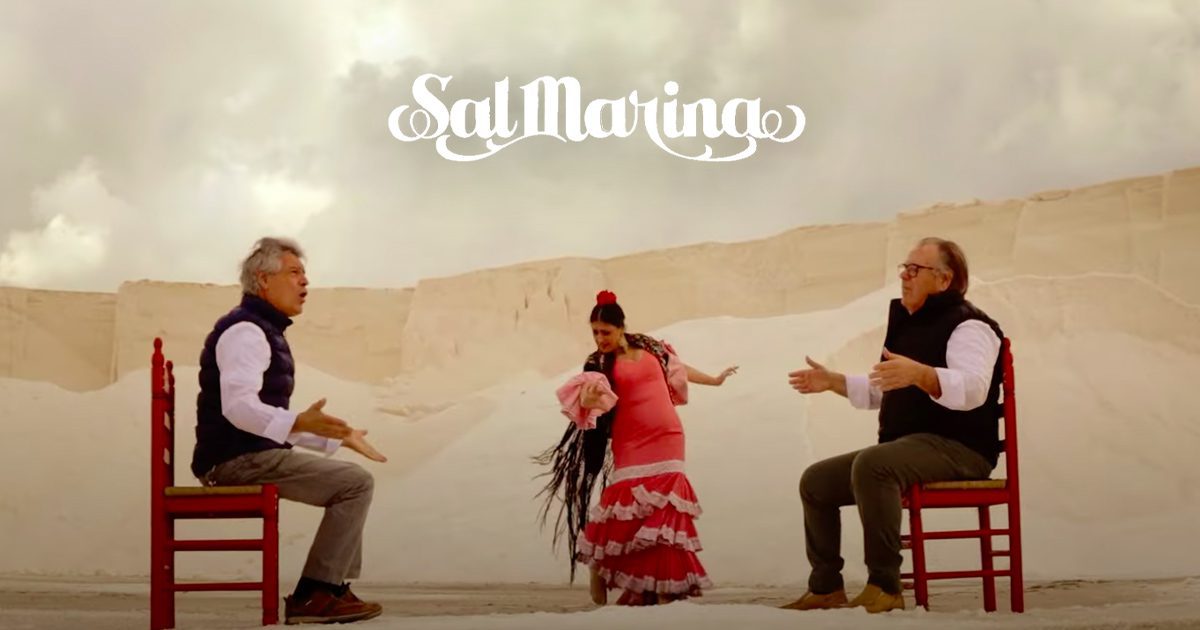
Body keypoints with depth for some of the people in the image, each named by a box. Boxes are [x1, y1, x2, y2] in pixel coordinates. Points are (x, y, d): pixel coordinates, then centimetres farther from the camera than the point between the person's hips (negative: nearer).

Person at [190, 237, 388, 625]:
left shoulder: (265, 332, 21)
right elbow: (239, 408, -26)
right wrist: (300, 423, -39)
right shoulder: (245, 330, -13)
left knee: (349, 481, 18)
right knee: (357, 484, -13)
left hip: (254, 457, 10)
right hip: (240, 460, -10)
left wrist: (340, 438, 24)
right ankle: (313, 595, -14)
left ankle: (336, 588, 15)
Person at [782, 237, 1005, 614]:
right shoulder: (907, 325, 19)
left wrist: (919, 374, -45)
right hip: (904, 449, 10)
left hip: (956, 449, -10)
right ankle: (826, 589, 7)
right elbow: (878, 393, 31)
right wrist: (832, 381, 20)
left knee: (872, 465, -36)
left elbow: (972, 389, -30)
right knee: (816, 481, 6)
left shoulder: (967, 325, -11)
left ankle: (884, 587, -35)